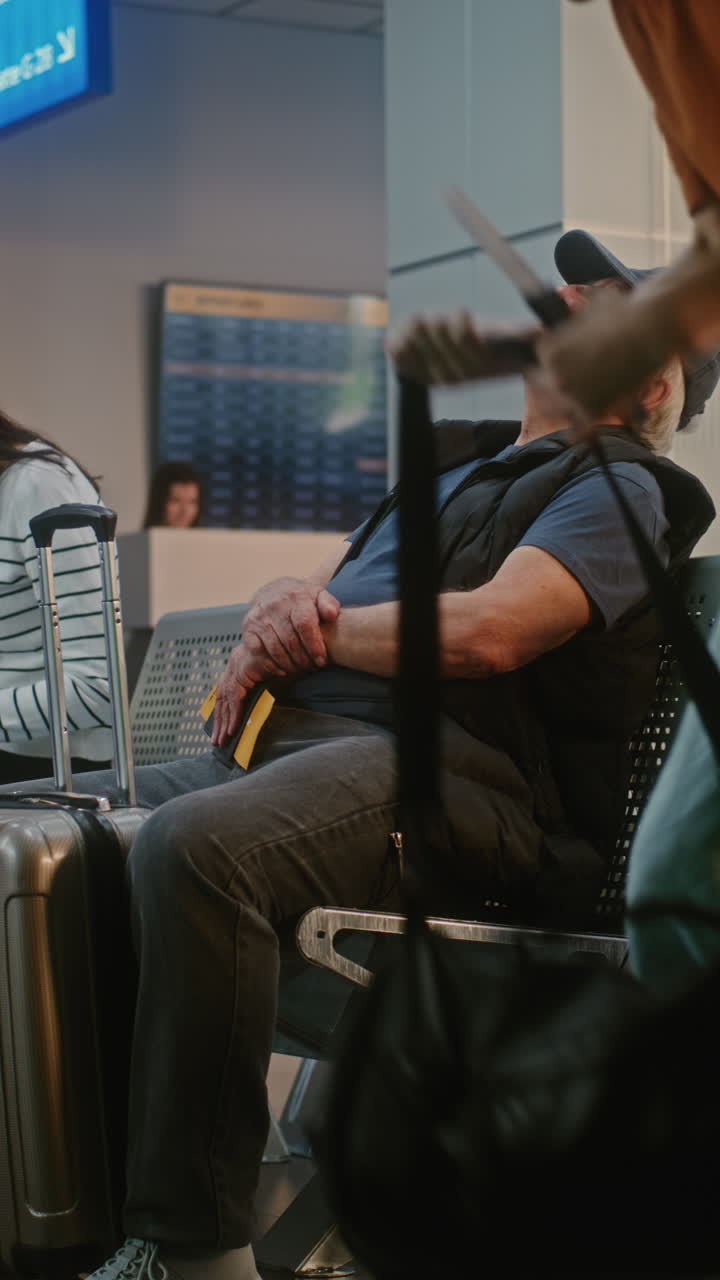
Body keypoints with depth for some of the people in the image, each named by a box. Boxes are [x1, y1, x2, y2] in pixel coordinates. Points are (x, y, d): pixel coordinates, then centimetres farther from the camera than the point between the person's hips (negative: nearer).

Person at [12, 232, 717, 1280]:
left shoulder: (617, 485, 6)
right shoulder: (449, 463, 31)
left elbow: (487, 632, -12)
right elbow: (299, 589, 33)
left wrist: (316, 629, 2)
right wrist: (284, 604, 7)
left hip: (432, 761, -8)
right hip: (278, 739, 8)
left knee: (193, 844, -37)